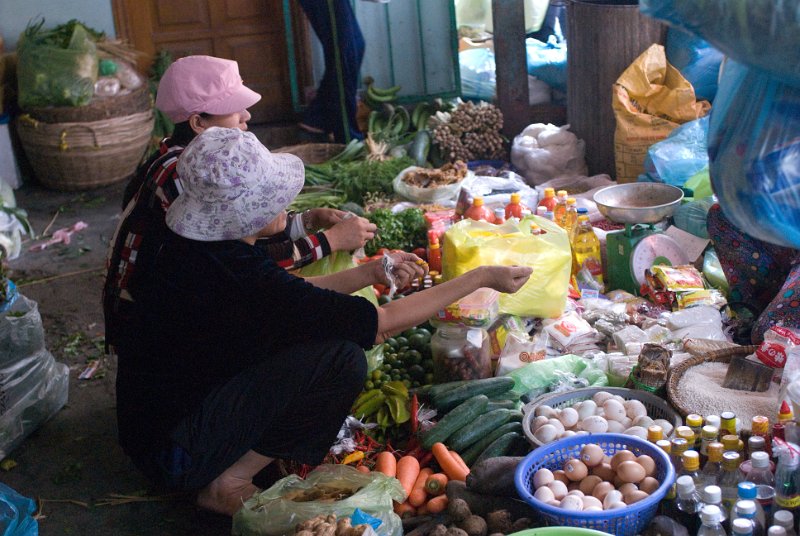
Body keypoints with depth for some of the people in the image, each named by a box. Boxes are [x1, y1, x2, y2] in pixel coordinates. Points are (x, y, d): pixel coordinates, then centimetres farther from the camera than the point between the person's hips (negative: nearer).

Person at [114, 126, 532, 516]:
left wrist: (372, 273, 8)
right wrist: (481, 277, -11)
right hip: (176, 455, -9)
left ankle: (225, 475, 7)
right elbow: (383, 324, -19)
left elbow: (292, 296, 14)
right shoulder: (243, 277, -29)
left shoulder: (194, 246, -3)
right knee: (342, 360, -18)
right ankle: (229, 484, -5)